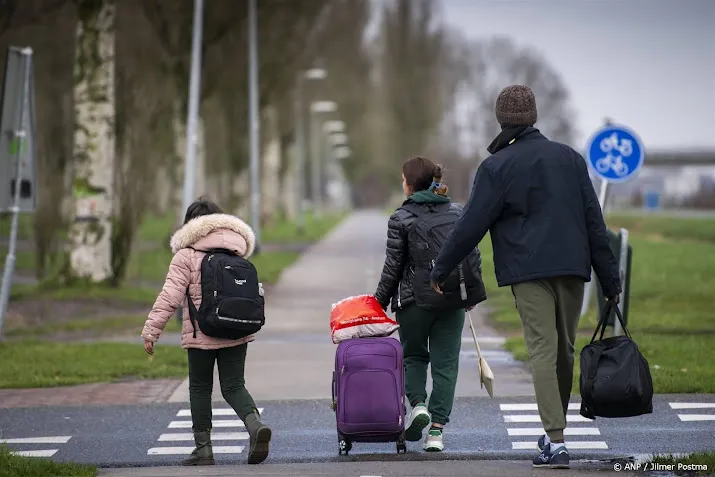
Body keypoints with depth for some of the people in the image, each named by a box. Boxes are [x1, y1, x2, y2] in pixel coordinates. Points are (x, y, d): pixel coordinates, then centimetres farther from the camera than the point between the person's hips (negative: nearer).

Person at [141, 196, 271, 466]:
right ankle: (255, 425, -20)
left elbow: (169, 297, -11)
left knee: (200, 389, 9)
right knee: (233, 386, 7)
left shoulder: (186, 256, -5)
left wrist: (151, 331, -8)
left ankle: (203, 448, 9)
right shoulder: (237, 253, 11)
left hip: (201, 334, -4)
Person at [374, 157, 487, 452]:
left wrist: (381, 300, 7)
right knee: (445, 363, 4)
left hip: (413, 300, -3)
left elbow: (393, 267, -5)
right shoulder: (457, 212, 5)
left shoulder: (401, 219, -6)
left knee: (413, 356, 18)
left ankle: (417, 403, -6)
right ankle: (436, 430, -1)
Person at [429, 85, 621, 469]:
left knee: (543, 351, -8)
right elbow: (594, 220, 11)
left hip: (529, 272, -4)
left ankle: (556, 442, -17)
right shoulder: (570, 157, 12)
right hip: (572, 267, 4)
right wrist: (609, 278, 13)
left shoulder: (497, 167, -2)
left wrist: (440, 269, 7)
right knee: (564, 351, 15)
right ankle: (554, 432, 25)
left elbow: (471, 225, -4)